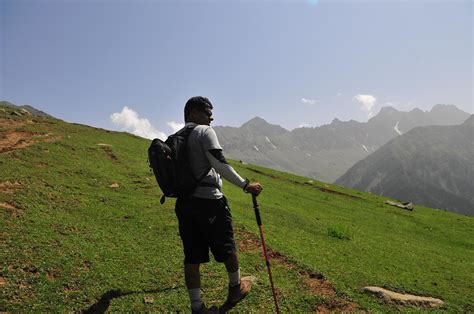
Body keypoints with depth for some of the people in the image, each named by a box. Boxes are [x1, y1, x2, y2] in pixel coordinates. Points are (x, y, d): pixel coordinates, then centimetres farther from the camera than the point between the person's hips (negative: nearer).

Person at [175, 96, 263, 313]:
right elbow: (219, 164, -17)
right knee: (227, 248, 14)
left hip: (184, 203, 7)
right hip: (208, 200, -7)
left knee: (192, 256, 9)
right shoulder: (204, 131, -5)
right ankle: (235, 288, 34)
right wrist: (245, 185, -16)